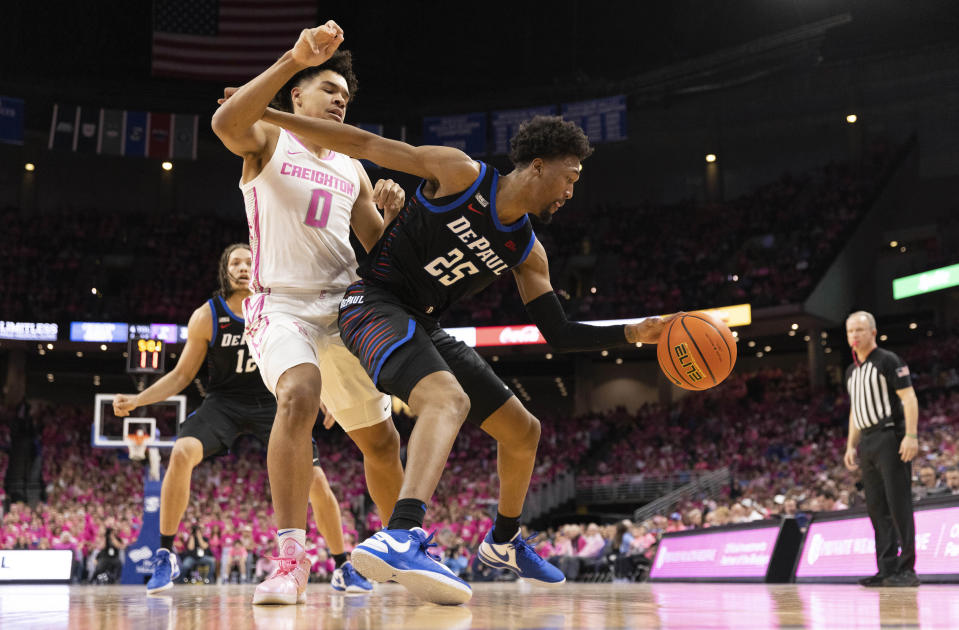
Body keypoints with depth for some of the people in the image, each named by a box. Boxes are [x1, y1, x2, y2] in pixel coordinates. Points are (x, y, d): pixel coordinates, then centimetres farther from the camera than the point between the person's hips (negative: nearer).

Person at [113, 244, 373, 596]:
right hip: (224, 402, -1)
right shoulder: (206, 317, -10)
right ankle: (165, 556, -14)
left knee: (317, 483, -9)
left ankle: (344, 567, 13)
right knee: (182, 453, -30)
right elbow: (182, 375, -2)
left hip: (271, 403, 1)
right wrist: (137, 399, -14)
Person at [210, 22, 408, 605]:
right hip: (282, 304, -6)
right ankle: (291, 558, -34)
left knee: (381, 439, 11)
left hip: (345, 307, 6)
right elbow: (225, 123, -21)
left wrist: (390, 211, -5)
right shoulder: (268, 140, 4)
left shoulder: (352, 170, 19)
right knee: (300, 396, -35)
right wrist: (294, 59, -29)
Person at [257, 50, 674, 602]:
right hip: (374, 303, -8)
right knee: (449, 398, -38)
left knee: (523, 430, 14)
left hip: (424, 327, 8)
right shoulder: (459, 173, -12)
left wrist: (634, 333, -5)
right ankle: (401, 537, -56)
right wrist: (265, 114, -8)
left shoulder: (528, 252, 6)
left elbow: (561, 334, 7)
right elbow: (366, 145, -9)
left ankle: (504, 540, 37)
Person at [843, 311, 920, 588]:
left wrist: (911, 435, -20)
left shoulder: (888, 361, -4)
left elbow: (909, 398, -11)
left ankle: (906, 569, -6)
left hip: (891, 438, -8)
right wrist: (851, 445, 18)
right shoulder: (851, 371, 18)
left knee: (898, 503, -8)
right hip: (867, 443, 8)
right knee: (876, 507, 5)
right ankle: (887, 569, 7)